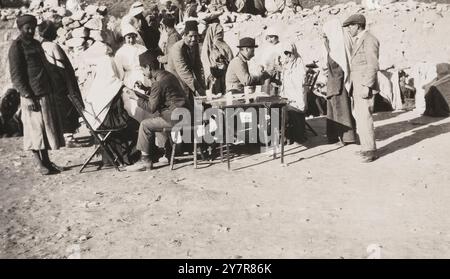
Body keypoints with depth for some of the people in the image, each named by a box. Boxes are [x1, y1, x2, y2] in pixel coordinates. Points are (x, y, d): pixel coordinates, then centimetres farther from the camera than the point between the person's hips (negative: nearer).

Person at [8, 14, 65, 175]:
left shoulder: (36, 44, 16)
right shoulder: (16, 47, -7)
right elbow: (15, 75, -12)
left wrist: (51, 90, 16)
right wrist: (27, 96, -18)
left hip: (46, 94, 8)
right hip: (32, 96, -7)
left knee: (47, 127, 10)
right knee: (35, 129, -2)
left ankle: (46, 160, 20)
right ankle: (39, 163, 8)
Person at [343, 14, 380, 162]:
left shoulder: (369, 40, -11)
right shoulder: (357, 40, 18)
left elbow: (373, 66, -17)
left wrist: (367, 86, -21)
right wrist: (353, 85, 16)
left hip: (365, 86, -10)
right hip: (356, 85, 10)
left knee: (364, 118, -10)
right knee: (359, 117, 12)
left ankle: (370, 151, -2)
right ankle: (366, 147, 20)